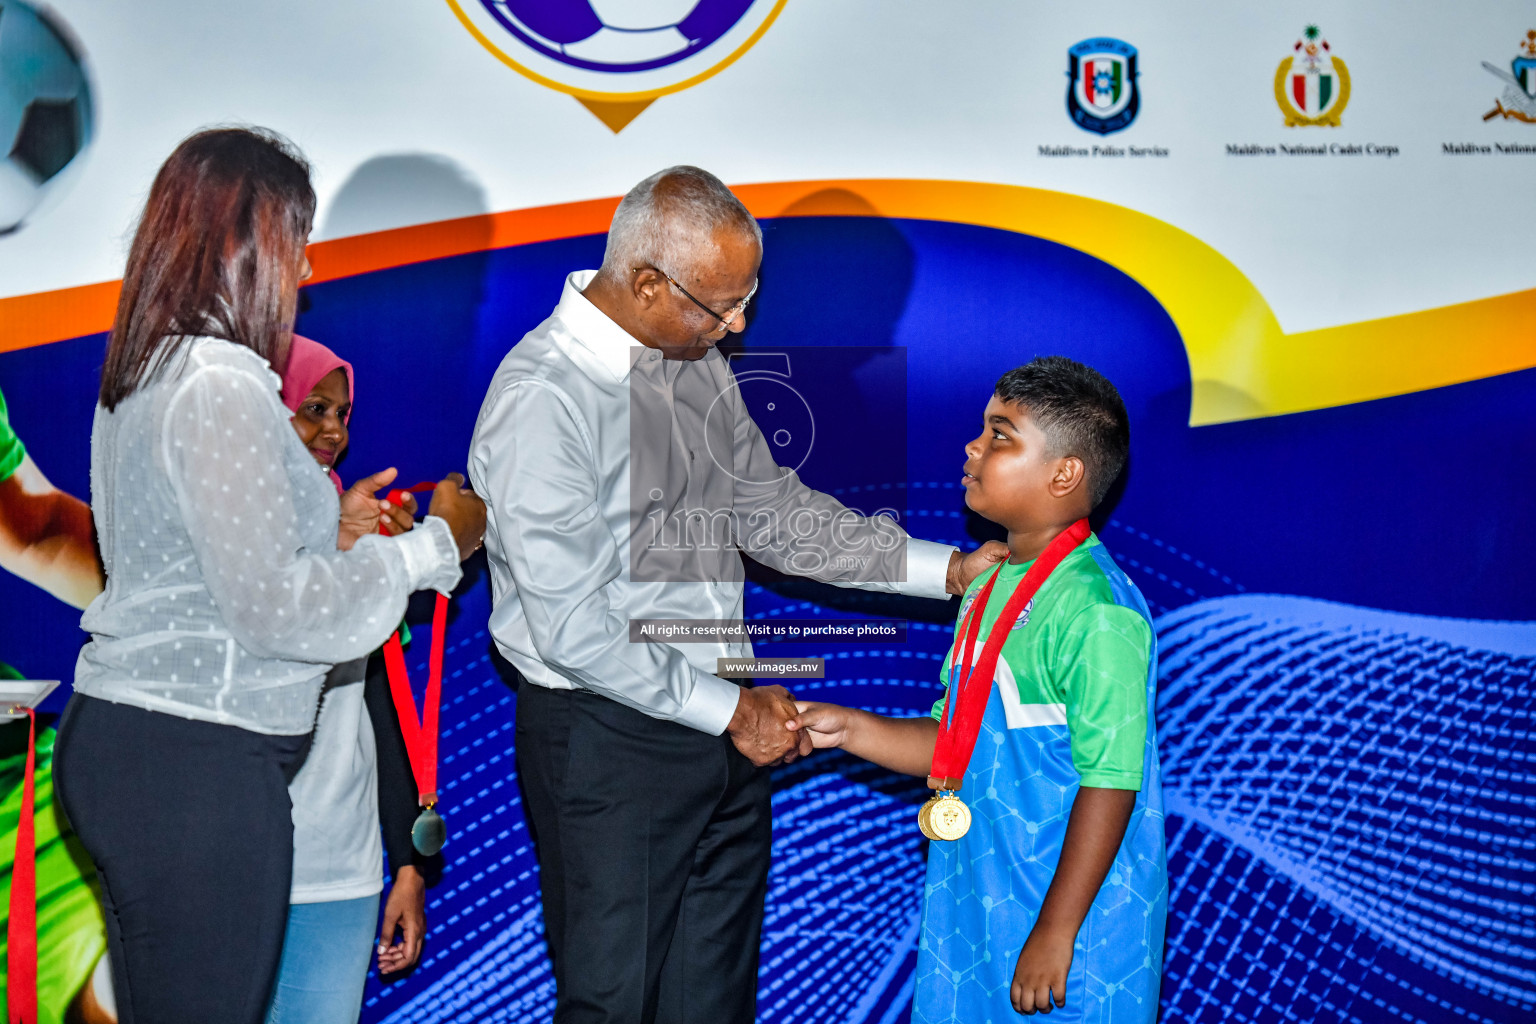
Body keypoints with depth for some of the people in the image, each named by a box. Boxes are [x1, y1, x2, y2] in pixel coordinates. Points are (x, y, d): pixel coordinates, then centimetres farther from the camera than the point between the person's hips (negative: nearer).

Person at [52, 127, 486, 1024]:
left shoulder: (146, 373, 14)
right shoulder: (221, 384, -16)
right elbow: (271, 605, -19)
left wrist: (328, 531, 13)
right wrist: (434, 546, -10)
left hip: (122, 739, 10)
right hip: (197, 761, -10)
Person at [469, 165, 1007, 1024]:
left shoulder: (699, 363, 7)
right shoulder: (543, 397, -19)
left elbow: (773, 511, 14)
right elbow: (571, 627, -21)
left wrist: (944, 568, 6)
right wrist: (727, 708, -15)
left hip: (727, 728, 8)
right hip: (609, 738, -7)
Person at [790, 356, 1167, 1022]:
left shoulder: (1095, 611, -19)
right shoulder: (989, 589, 9)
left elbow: (1109, 782, -21)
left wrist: (1056, 931, -20)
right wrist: (850, 729, 2)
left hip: (1073, 918, -8)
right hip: (976, 909, 8)